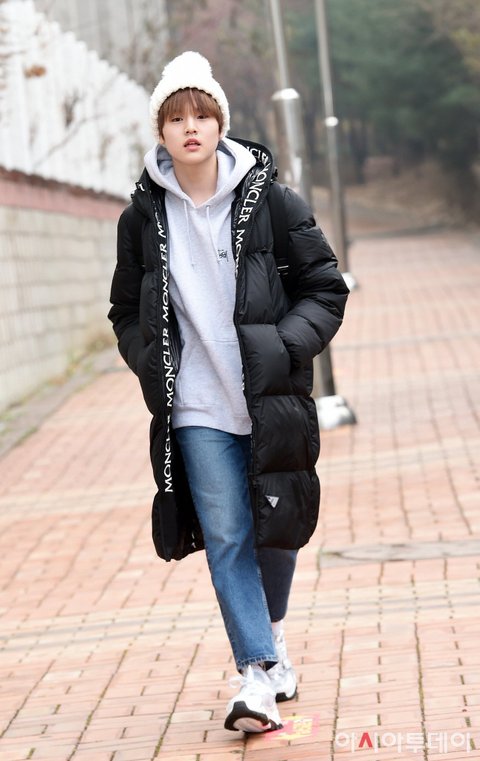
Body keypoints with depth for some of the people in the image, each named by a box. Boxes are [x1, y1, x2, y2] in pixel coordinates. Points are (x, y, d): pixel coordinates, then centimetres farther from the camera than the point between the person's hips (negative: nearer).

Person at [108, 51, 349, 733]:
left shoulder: (271, 202, -3)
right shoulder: (144, 217, 1)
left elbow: (326, 288, 2)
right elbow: (126, 311, 14)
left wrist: (285, 345, -11)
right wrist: (153, 365, -1)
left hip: (271, 403, 0)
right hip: (197, 410, 0)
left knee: (278, 528, 12)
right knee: (225, 537, -6)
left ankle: (271, 626, 40)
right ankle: (259, 673, -3)